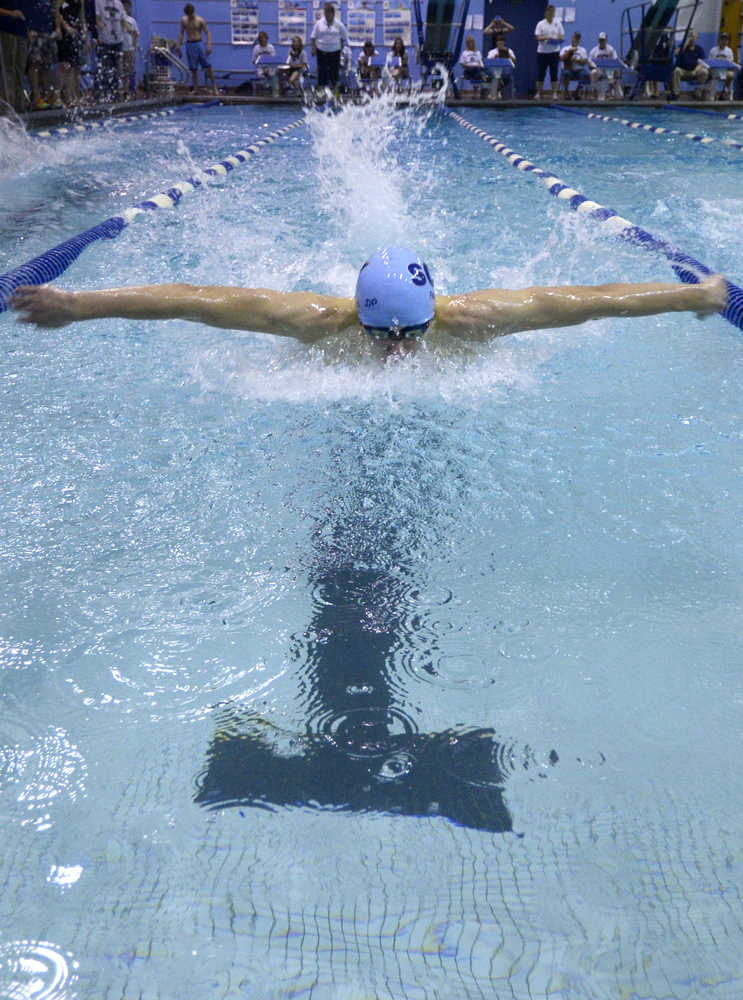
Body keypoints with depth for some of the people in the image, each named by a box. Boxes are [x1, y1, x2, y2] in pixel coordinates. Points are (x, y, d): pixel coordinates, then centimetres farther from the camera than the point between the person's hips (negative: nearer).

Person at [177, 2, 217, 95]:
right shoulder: (183, 20, 5)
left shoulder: (200, 20, -3)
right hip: (189, 45, 2)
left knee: (208, 66, -8)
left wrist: (209, 45, -13)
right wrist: (178, 44, 7)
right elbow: (181, 33, 13)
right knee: (193, 69, 3)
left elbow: (208, 33, -3)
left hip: (199, 43, -2)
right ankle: (194, 88, 9)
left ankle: (213, 85, 2)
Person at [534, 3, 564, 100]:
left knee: (554, 73, -2)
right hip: (542, 52, -1)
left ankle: (555, 93, 0)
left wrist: (558, 38, -16)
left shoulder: (558, 23, 7)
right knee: (541, 73, 2)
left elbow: (562, 36, 6)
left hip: (554, 51, 1)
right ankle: (538, 93, 12)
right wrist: (546, 38, -24)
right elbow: (538, 37, -7)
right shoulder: (541, 24, 2)